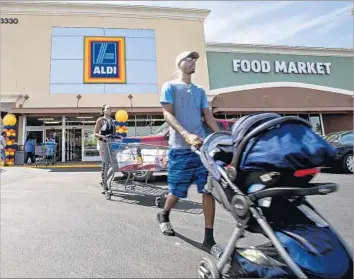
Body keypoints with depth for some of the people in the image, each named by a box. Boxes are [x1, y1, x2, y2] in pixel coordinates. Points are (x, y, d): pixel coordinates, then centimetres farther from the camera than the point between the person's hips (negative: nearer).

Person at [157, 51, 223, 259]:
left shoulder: (200, 91, 20)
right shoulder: (170, 86, 5)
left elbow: (208, 116, 14)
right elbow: (168, 114, -7)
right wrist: (186, 135, -23)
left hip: (202, 145, 4)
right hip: (180, 147, -4)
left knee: (209, 190, -3)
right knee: (177, 191, 6)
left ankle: (209, 239, 8)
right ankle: (164, 215, 38)